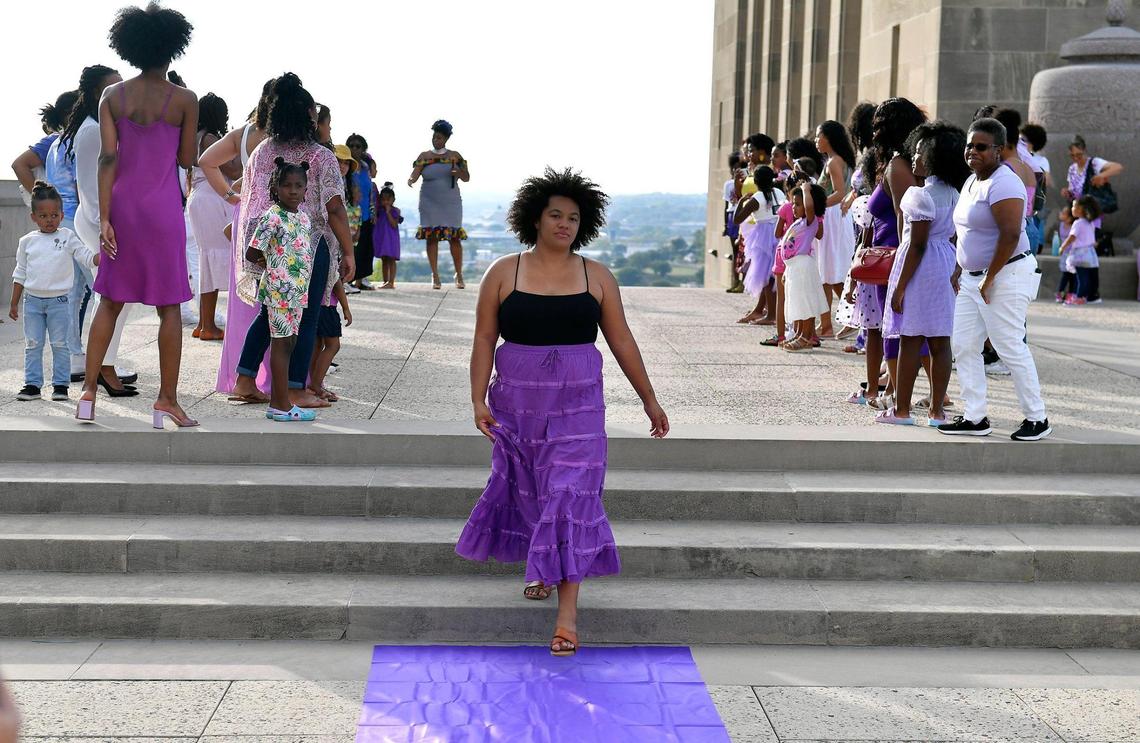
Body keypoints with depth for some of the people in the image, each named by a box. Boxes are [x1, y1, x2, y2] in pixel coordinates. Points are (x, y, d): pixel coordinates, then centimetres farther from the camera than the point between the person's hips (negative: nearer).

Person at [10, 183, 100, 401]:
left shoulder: (68, 238, 0)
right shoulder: (27, 241, 6)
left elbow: (88, 258, -6)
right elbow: (20, 274, 11)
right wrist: (14, 303, 11)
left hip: (58, 301, -2)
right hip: (33, 301, 2)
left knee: (60, 344, 3)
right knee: (32, 344, 6)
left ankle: (60, 384, 9)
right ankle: (32, 384, 12)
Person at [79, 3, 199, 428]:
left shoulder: (113, 96, 1)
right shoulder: (184, 100, -6)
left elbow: (108, 158, -5)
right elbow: (186, 160, -1)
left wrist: (104, 217, -6)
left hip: (122, 203, 3)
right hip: (163, 206, -3)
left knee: (110, 302, 13)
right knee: (169, 306, 4)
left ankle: (88, 392, 12)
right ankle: (166, 401, 5)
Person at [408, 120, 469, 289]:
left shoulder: (454, 156, 7)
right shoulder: (424, 156, 6)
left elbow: (467, 178, 4)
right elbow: (414, 176, -4)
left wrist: (459, 172, -17)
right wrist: (410, 181, -27)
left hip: (450, 202, 0)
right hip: (430, 203, 0)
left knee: (454, 237, -4)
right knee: (432, 236, -4)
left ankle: (459, 275, 7)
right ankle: (435, 276, 1)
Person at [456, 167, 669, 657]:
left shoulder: (596, 277, 3)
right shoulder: (504, 274, 1)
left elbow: (621, 341, 7)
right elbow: (484, 340, 1)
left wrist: (649, 399, 8)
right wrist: (479, 400, -8)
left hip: (576, 405, -1)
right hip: (517, 404, 1)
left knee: (571, 497, -8)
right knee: (526, 492, 13)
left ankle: (567, 611, -8)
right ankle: (543, 568, 40)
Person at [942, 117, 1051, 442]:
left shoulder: (1002, 183, -17)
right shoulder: (972, 181, 14)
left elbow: (1010, 234, -24)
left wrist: (989, 279, -20)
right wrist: (960, 268, 17)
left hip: (1007, 275, -10)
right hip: (973, 277, 10)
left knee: (1011, 348, -5)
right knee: (962, 345, 6)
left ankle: (1037, 418, 8)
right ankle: (975, 418, 12)